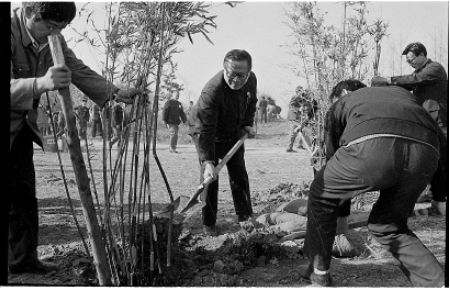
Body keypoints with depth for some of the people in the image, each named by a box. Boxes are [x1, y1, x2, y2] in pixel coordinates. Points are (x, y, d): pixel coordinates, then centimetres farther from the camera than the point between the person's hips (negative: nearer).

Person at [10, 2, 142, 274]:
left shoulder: (54, 39, -4)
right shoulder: (12, 32, -27)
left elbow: (79, 71, -3)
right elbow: (12, 87, -38)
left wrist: (115, 93, -15)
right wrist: (40, 83, -56)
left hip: (22, 125, 7)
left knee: (24, 193, 9)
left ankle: (23, 258, 19)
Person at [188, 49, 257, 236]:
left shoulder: (251, 80, -18)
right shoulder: (211, 91, -39)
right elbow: (205, 130, -40)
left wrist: (248, 124, -7)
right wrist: (208, 162, -46)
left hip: (233, 133, 6)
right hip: (205, 133, -5)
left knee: (239, 174, 8)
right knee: (210, 178, -8)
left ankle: (245, 216, 21)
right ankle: (208, 224, 5)